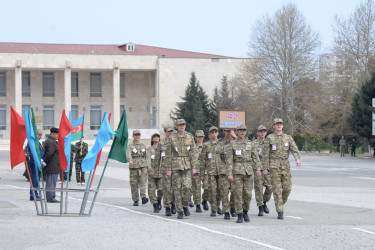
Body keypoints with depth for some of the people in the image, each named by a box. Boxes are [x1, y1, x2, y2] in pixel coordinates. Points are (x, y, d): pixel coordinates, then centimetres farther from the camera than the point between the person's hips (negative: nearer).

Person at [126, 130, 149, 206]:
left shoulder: (143, 145, 15)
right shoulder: (130, 146, 2)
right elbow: (128, 154, -17)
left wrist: (148, 166, 16)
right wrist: (130, 160, -38)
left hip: (143, 166, 2)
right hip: (133, 167, -2)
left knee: (143, 181, -16)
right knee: (134, 184, 1)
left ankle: (143, 197, -28)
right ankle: (135, 200, 10)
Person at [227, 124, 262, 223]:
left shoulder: (250, 144, 10)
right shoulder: (233, 144, 3)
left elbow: (255, 157, 12)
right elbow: (229, 159, -1)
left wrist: (258, 168, 0)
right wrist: (229, 173, -8)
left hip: (248, 171, 2)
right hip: (237, 171, -2)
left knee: (248, 193, -1)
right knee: (238, 193, -6)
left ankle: (245, 212, 19)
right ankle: (239, 215, 0)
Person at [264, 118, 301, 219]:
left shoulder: (288, 138, 10)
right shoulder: (269, 138, 3)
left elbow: (294, 149, -4)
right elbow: (266, 154, 2)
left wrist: (297, 159, -24)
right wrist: (265, 168, -2)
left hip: (285, 166, 3)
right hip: (274, 166, -3)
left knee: (287, 188, 0)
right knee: (277, 189, -5)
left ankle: (281, 203, 28)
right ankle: (280, 212, -4)